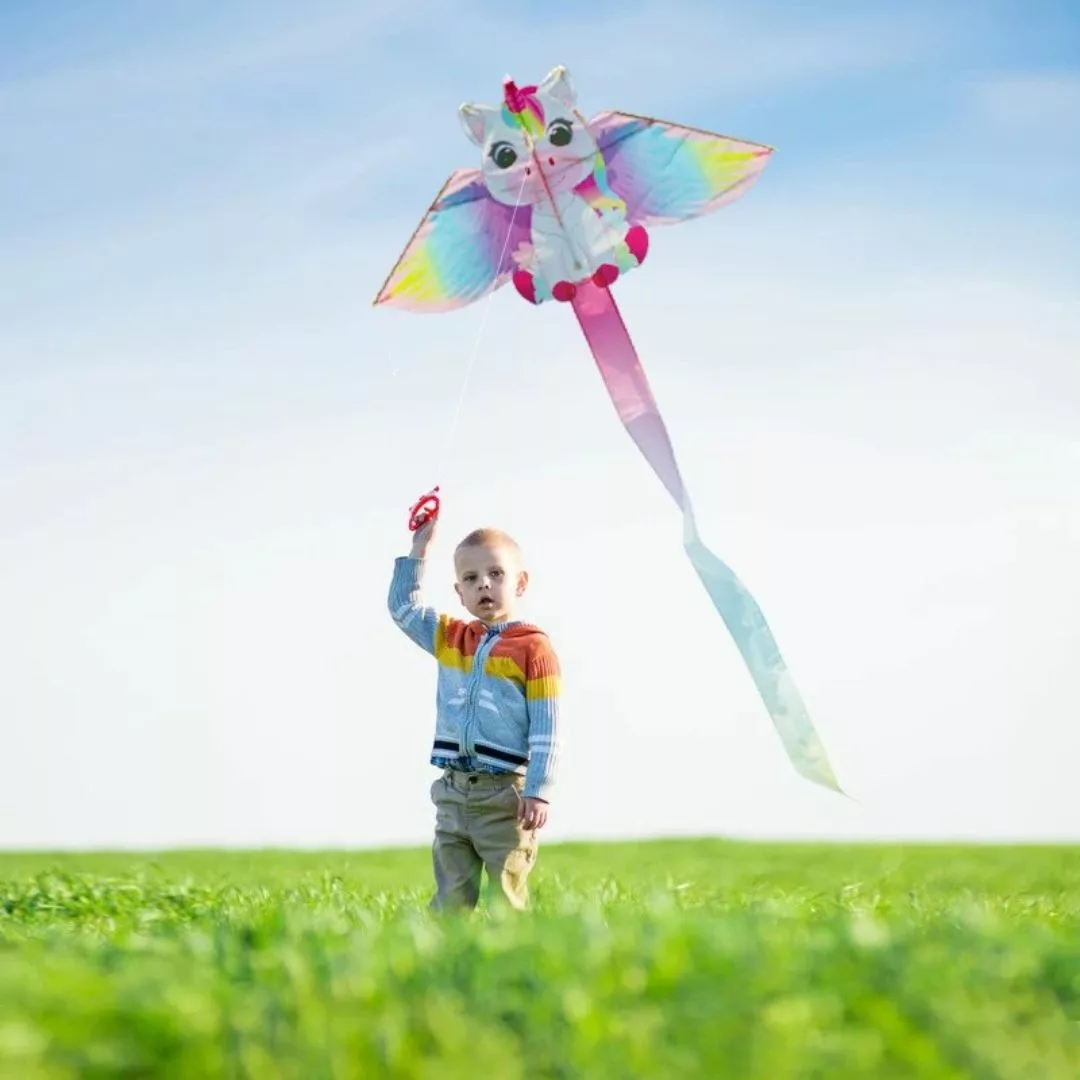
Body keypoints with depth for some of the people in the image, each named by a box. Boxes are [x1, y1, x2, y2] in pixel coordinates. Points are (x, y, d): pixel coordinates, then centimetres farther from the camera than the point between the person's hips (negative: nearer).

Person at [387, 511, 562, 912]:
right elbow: (403, 607, 20)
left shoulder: (533, 648, -6)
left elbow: (547, 730, -8)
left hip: (505, 795, -5)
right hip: (453, 792, 6)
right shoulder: (449, 638, 12)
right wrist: (418, 551, 13)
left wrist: (538, 792, -14)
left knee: (508, 902, -2)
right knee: (450, 901, 6)